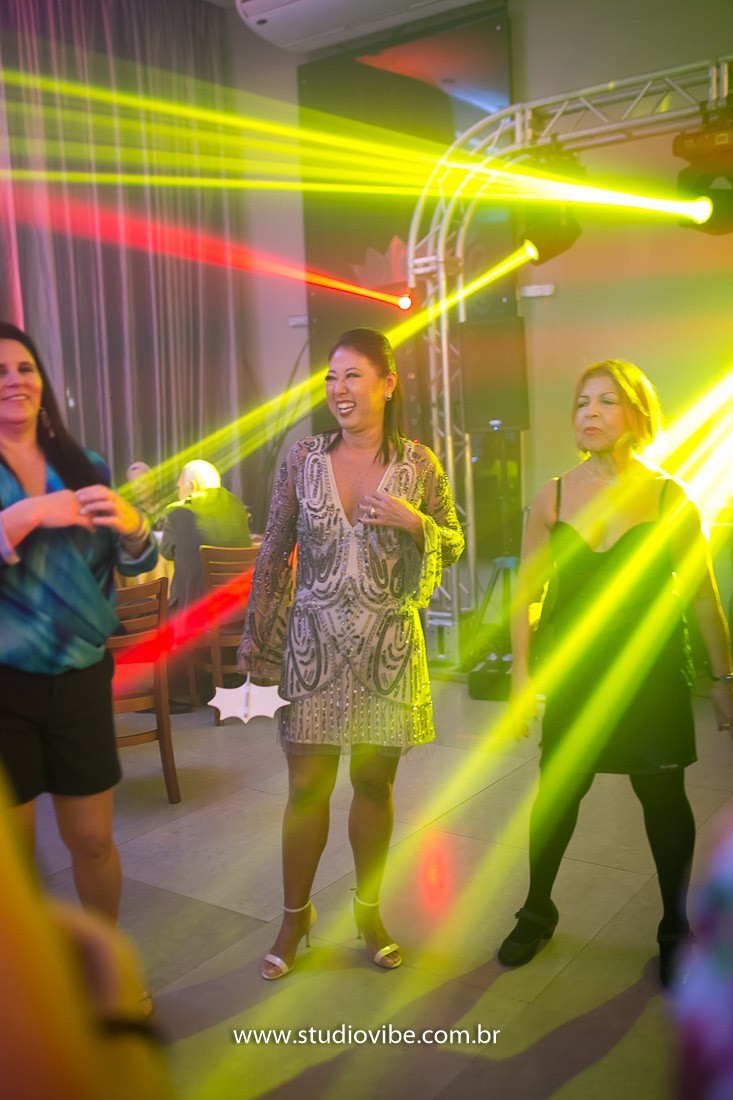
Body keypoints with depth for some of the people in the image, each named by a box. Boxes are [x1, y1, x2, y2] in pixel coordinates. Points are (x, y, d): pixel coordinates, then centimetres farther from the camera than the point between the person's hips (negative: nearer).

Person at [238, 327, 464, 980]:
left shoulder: (419, 464, 0)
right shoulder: (304, 459, 0)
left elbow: (454, 547, 7)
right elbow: (274, 553, 3)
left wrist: (412, 521, -14)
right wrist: (257, 643, 0)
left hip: (388, 645, 0)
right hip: (313, 643, 0)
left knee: (375, 783, 11)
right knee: (307, 786, 5)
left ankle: (369, 910, 31)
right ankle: (295, 916, 26)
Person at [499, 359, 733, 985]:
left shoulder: (668, 498, -5)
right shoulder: (554, 497, -1)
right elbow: (526, 592, 2)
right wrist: (522, 673, -2)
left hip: (652, 674, -1)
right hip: (574, 674, 1)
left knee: (664, 799, 8)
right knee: (556, 795, 8)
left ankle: (675, 928, 30)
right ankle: (537, 914, 31)